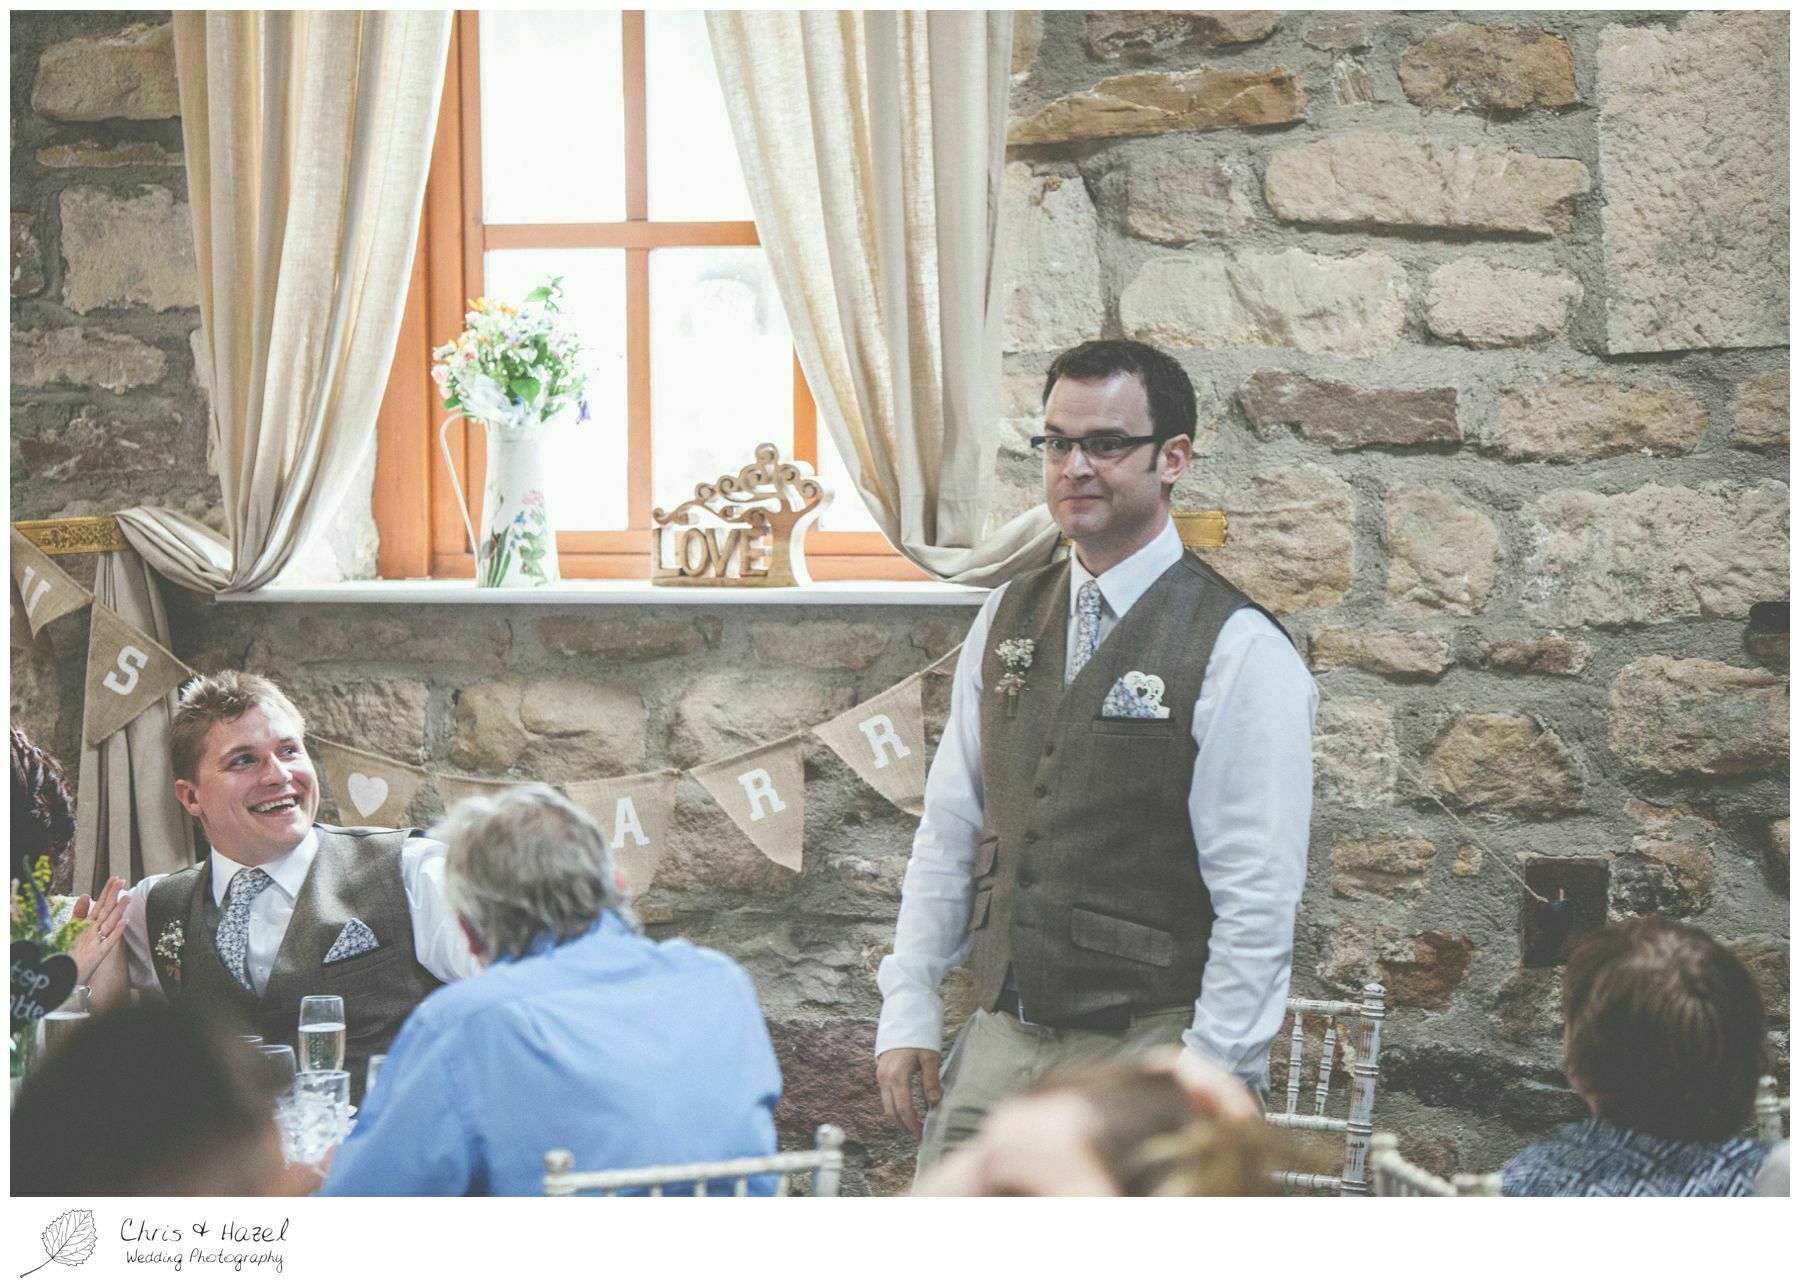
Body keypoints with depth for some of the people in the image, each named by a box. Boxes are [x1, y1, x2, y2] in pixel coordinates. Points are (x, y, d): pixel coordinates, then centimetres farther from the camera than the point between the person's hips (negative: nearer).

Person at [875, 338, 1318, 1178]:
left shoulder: (1239, 651, -7)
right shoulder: (1006, 622, 12)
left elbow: (1259, 900, -10)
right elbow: (947, 836, 15)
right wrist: (908, 1012, 9)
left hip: (1146, 1051, -5)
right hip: (999, 1042, 5)